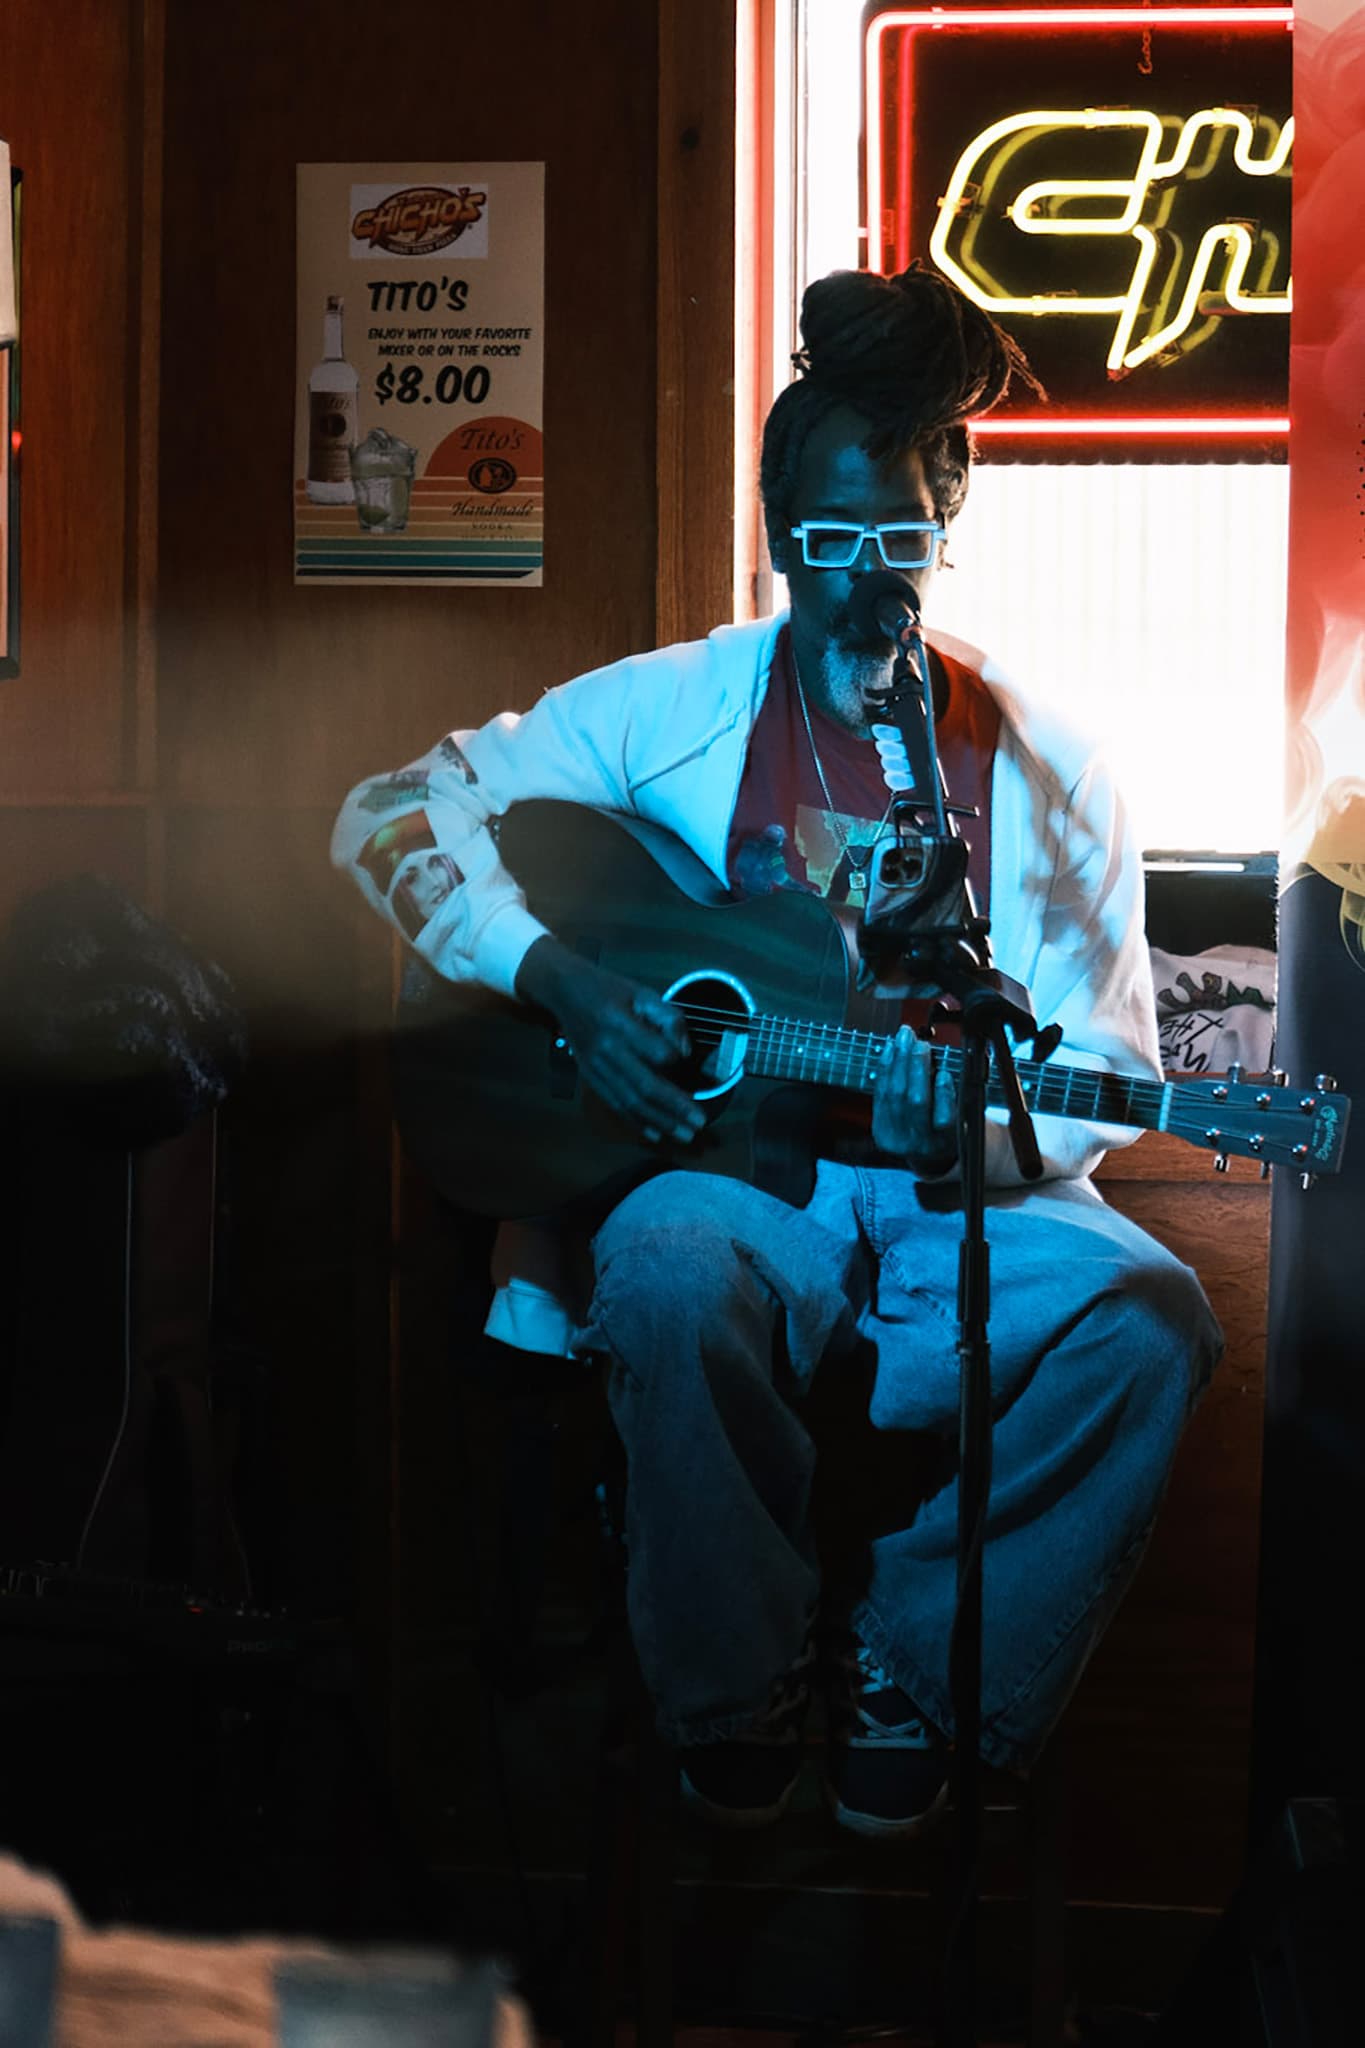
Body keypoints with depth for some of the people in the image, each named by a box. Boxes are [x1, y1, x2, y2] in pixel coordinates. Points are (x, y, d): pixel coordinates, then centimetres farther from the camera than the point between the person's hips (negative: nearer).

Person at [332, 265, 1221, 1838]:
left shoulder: (1045, 775, 6)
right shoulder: (672, 710, 4)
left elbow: (1107, 1064, 4)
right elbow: (394, 813, 0)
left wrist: (980, 1133, -19)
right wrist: (560, 984, -14)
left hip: (963, 1201, 2)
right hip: (736, 1171, -1)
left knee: (1149, 1319, -29)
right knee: (671, 1267, -37)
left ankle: (916, 1679, -8)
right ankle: (737, 1705, -13)